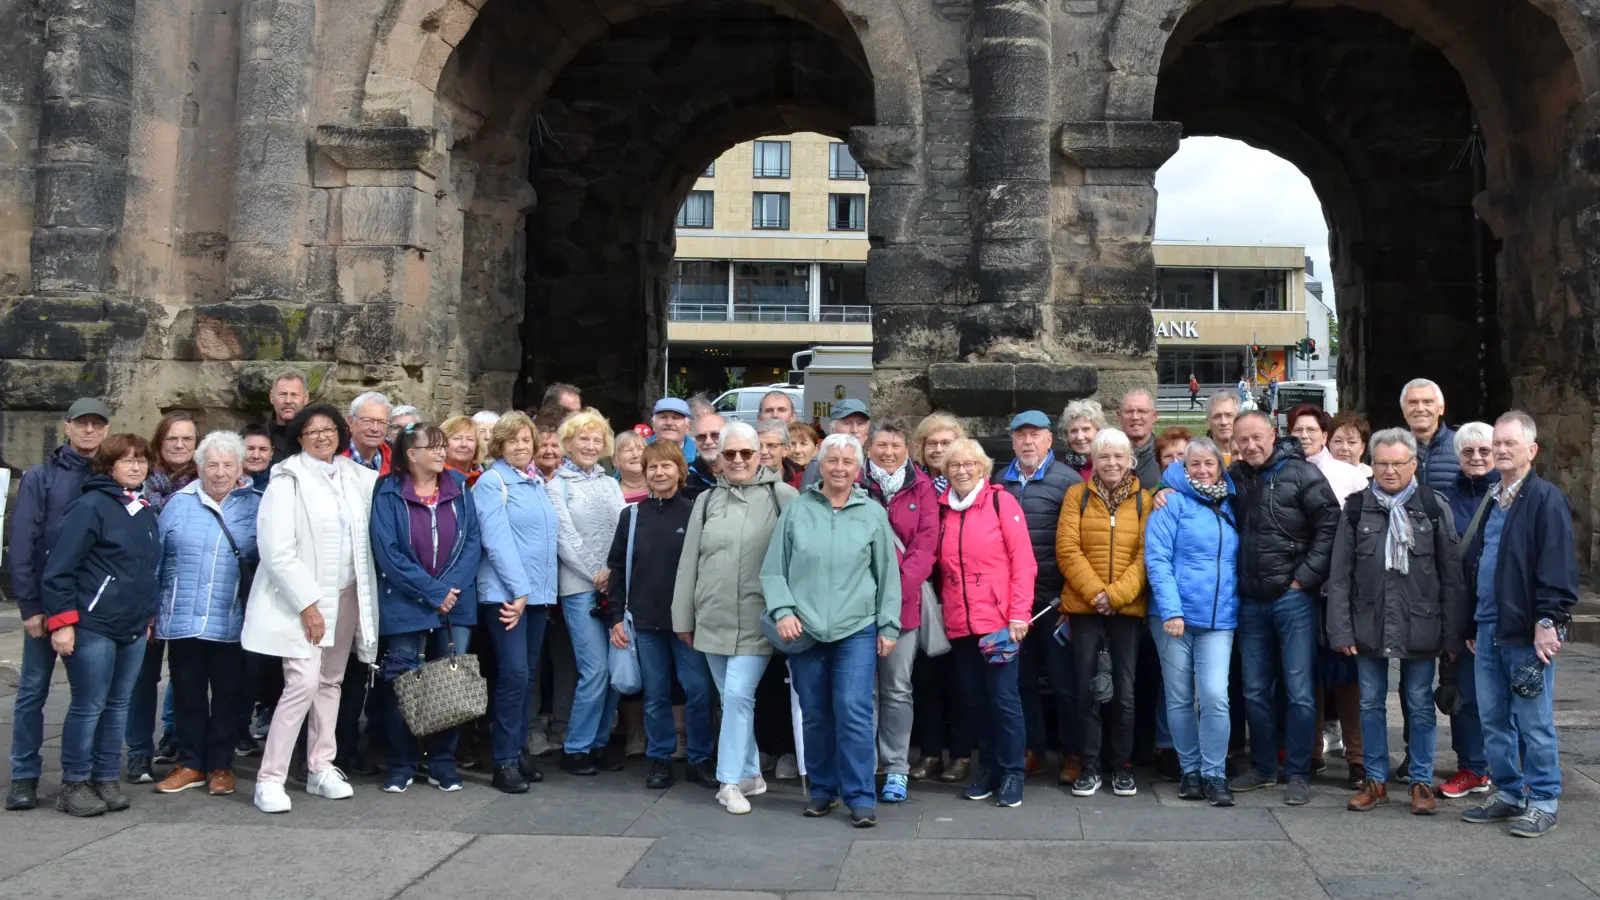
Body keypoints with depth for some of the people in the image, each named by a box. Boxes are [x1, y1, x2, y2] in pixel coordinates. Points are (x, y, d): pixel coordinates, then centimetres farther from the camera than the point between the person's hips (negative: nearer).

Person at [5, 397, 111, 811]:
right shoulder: (40, 477, -1)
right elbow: (21, 544, -5)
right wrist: (30, 605, -10)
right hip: (49, 603, -2)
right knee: (33, 689, 4)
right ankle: (24, 777, 13)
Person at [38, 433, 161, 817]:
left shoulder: (147, 511, 13)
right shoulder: (91, 506, -11)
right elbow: (59, 568, -13)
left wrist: (148, 616, 18)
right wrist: (61, 621, -16)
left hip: (133, 629, 7)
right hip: (93, 627, -7)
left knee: (118, 706, 11)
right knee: (88, 706, 0)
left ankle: (105, 778, 21)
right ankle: (74, 785, 12)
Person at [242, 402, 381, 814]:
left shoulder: (356, 476, 7)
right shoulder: (287, 480, -7)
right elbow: (277, 552, -13)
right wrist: (307, 604, -15)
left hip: (346, 595, 5)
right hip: (301, 598, -5)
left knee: (330, 683, 11)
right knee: (303, 683, -14)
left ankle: (321, 769, 22)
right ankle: (270, 778, -4)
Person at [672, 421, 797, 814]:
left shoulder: (782, 496, -3)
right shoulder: (706, 500, 10)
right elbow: (689, 562, 12)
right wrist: (683, 617, 11)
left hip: (756, 619, -5)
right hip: (713, 617, 5)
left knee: (739, 695, -11)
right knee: (731, 699, 12)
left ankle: (730, 781, 0)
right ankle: (751, 774, 25)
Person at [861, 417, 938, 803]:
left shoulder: (921, 487, 6)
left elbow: (926, 544, -1)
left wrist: (901, 584, -13)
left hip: (903, 601, 0)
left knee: (897, 687, 5)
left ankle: (897, 769, 13)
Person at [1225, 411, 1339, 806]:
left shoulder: (1301, 473, -6)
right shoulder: (1236, 476, 9)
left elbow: (1330, 524, -10)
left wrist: (1306, 577, -12)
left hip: (1293, 598, -5)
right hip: (1251, 600, 5)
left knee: (1299, 692, -1)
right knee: (1255, 692, 13)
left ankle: (1298, 774, 10)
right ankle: (1262, 767, 26)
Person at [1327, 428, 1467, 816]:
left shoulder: (1434, 508, 0)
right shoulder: (1356, 509, 4)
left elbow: (1451, 576, 0)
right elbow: (1339, 575, 3)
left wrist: (1453, 634, -4)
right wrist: (1341, 630, -3)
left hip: (1419, 627, -1)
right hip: (1368, 626, 2)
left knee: (1420, 706, 7)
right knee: (1371, 705, 9)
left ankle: (1422, 783, 19)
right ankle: (1376, 781, 21)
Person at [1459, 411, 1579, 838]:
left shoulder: (1546, 499, -8)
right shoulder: (1490, 501, 16)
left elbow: (1557, 566, -15)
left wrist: (1549, 619, -20)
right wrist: (1472, 622, 19)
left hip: (1526, 632, -8)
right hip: (1488, 630, 8)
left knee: (1534, 723, 1)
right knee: (1493, 719, 13)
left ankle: (1543, 802, 13)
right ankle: (1508, 793, 24)